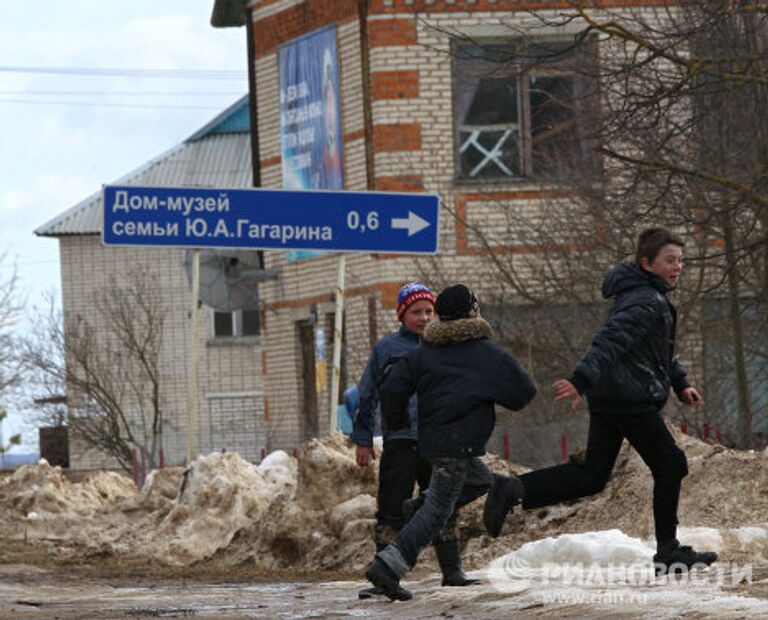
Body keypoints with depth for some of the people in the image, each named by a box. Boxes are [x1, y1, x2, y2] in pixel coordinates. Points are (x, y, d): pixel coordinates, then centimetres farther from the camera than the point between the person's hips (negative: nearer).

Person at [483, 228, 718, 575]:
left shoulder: (653, 298, 18)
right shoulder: (646, 302, -16)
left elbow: (660, 350, 32)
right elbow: (610, 342, -30)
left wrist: (680, 384, 26)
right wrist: (581, 381, -40)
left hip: (606, 399, 10)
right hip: (632, 401, -10)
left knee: (592, 475, 8)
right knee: (670, 466, 4)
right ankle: (668, 553, 11)